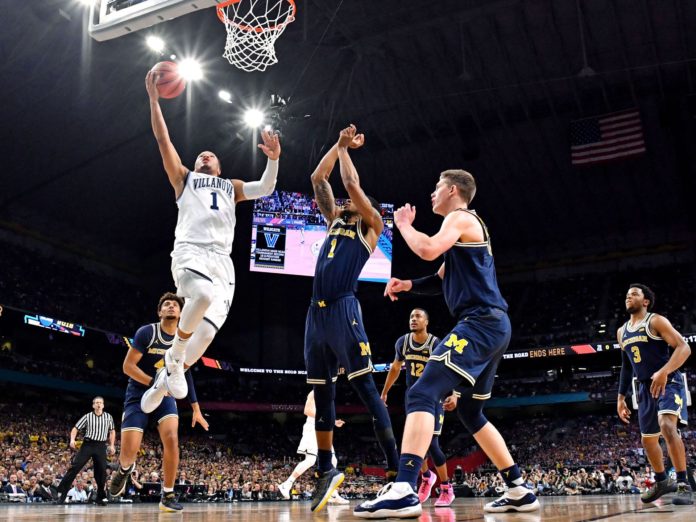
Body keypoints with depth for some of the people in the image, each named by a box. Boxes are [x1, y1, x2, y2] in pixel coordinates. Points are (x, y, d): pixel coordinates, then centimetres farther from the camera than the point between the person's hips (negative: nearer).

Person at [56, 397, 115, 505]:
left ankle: (101, 497, 10)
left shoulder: (108, 417, 7)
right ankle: (62, 492, -5)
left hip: (101, 446, 1)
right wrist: (72, 440, -13)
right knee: (75, 467, -10)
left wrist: (112, 445, 8)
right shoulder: (87, 416, 2)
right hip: (88, 444, -1)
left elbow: (112, 431, 16)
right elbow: (75, 428, 4)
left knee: (101, 471, -2)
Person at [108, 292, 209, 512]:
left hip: (165, 396, 3)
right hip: (138, 395, -3)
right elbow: (128, 366, -15)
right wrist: (155, 383, -27)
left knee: (171, 438, -22)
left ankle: (168, 496, -7)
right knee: (129, 451, -13)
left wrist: (196, 409, 13)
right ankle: (125, 469, 28)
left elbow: (186, 376, 12)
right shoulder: (146, 332, -13)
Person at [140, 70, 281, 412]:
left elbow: (265, 188, 20)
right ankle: (173, 354, -11)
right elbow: (163, 139, 17)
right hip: (190, 251, -3)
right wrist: (153, 98, 11)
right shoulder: (184, 178, 25)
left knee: (206, 333, -10)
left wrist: (274, 160, 3)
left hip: (222, 259, 3)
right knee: (204, 295, -36)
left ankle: (162, 382, 13)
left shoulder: (231, 187, 33)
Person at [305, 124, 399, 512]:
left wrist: (345, 150, 14)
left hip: (344, 310, -7)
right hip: (316, 313, 7)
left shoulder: (371, 224, 8)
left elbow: (352, 182, -1)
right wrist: (339, 144, 24)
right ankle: (326, 470, 18)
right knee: (322, 394, 9)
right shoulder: (336, 220, 25)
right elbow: (318, 179, 25)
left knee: (366, 388, -9)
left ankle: (396, 470, -6)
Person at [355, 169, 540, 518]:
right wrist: (408, 285, 11)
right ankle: (519, 492, 24)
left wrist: (403, 224, -3)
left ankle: (403, 491, -32)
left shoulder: (461, 218, -3)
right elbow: (443, 281, 29)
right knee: (470, 412, 20)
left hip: (480, 323, -11)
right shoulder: (468, 226, 27)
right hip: (493, 326, 11)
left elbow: (428, 250, -22)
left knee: (422, 395, -20)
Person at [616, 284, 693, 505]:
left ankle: (683, 485, -24)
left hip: (669, 383, -8)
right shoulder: (621, 332, 12)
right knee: (648, 439, 13)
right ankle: (662, 481, 34)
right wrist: (621, 397, 17)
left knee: (667, 426, -30)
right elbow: (626, 365, 21)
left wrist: (664, 371, -34)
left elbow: (684, 347, -19)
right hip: (645, 387, 8)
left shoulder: (656, 321, -9)